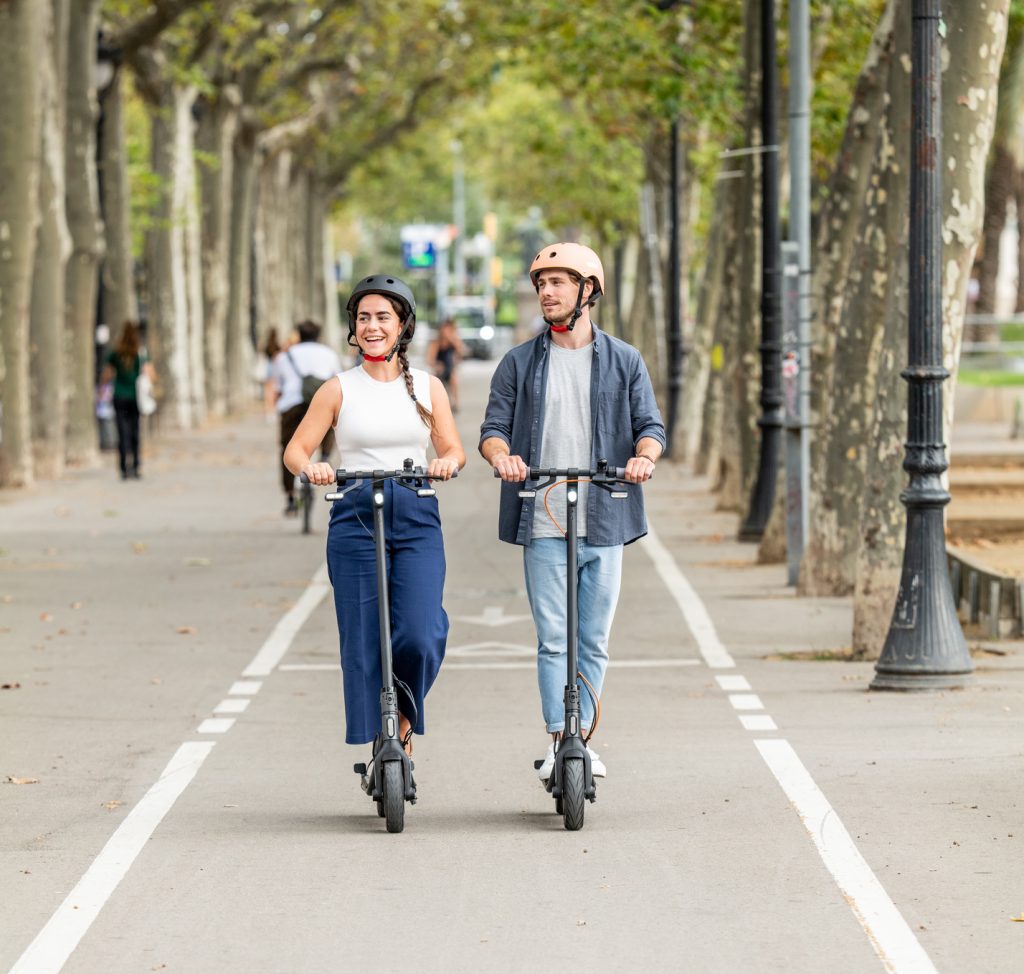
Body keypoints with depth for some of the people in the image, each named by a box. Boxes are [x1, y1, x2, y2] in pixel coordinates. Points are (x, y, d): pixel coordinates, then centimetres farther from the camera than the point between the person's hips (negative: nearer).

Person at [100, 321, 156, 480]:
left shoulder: (115, 355, -1)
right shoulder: (142, 355, -5)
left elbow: (105, 377, 1)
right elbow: (151, 377, -8)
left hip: (120, 398, 0)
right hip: (136, 398, 0)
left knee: (123, 435, 0)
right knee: (136, 434, 10)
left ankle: (124, 469, -7)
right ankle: (136, 467, 5)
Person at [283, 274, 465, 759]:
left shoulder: (427, 386, 10)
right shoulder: (339, 390, 5)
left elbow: (454, 449, 9)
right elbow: (295, 450, 1)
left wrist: (446, 462, -15)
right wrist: (312, 467, -21)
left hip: (417, 521, 0)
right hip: (356, 519, 0)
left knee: (419, 636, -15)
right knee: (363, 642, -3)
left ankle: (405, 720, 13)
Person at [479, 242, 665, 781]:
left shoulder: (624, 361, 9)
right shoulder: (519, 362, 9)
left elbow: (650, 425, 5)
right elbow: (494, 427, 5)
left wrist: (644, 455, -18)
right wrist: (501, 455, -19)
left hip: (604, 519, 1)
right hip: (543, 523, -1)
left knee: (594, 640, 6)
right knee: (552, 638, -5)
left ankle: (582, 737, 15)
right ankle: (558, 741, -3)